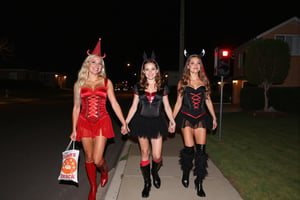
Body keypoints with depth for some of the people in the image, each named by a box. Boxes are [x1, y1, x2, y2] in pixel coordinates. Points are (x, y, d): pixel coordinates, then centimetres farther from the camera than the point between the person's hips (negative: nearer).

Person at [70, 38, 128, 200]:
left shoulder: (106, 82, 4)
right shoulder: (79, 84, 5)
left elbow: (114, 104, 4)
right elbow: (76, 108, 9)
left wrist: (124, 123, 3)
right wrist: (74, 129, 8)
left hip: (102, 122, -1)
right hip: (85, 123, 2)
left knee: (97, 159, -5)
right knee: (89, 158, 10)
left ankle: (104, 171, 32)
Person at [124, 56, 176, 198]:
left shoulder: (163, 88, 3)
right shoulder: (138, 87, 2)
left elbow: (167, 107, 10)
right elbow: (134, 107, 4)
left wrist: (172, 121, 12)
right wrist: (125, 123, 1)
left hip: (157, 122, 0)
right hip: (142, 122, 0)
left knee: (157, 156, -1)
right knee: (144, 153, 9)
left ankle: (155, 172, 35)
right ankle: (147, 183, 27)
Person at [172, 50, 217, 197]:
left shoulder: (204, 81, 8)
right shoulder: (182, 82, 3)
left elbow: (208, 100, 14)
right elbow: (178, 102, 6)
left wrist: (214, 117, 13)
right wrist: (172, 120, 5)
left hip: (201, 118, 2)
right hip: (186, 117, -2)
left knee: (201, 149, -1)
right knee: (189, 149, -3)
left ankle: (199, 182, 12)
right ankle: (185, 174, 25)